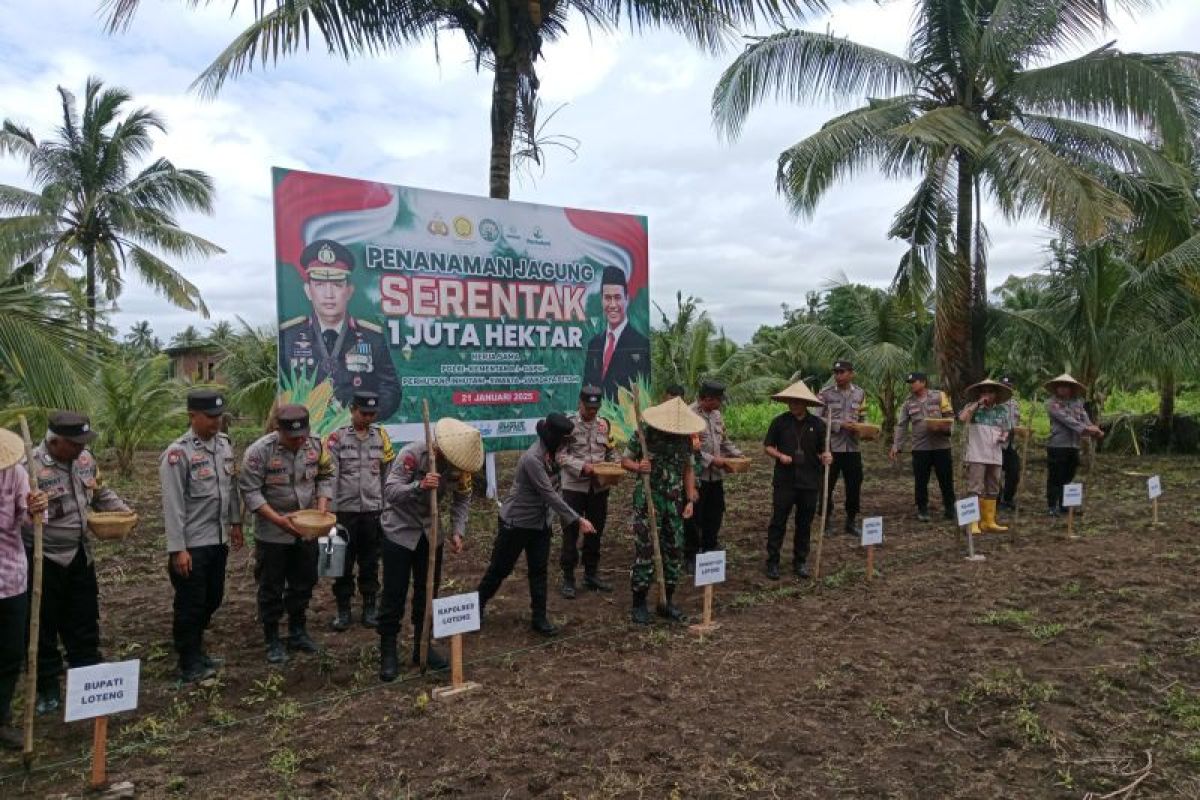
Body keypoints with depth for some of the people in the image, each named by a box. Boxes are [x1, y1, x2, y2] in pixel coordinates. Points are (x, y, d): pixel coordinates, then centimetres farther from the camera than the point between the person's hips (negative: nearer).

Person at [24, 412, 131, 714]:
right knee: (44, 625, 8)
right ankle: (47, 689, 23)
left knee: (84, 621, 15)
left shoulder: (85, 459, 1)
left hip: (80, 554, 6)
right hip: (43, 559, -6)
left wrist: (123, 511, -1)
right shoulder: (31, 466, -21)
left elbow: (102, 494, 14)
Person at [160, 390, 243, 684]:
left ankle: (195, 650, 37)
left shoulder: (224, 444, 5)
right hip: (192, 544, -7)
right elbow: (173, 505, -17)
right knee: (191, 604, 5)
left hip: (219, 539, 7)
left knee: (212, 599, 18)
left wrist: (235, 522, 16)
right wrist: (177, 548, -18)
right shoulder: (178, 453, -16)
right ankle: (189, 665, 20)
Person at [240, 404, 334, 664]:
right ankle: (272, 640, 23)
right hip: (273, 533, -4)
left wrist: (322, 508, -11)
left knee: (303, 584, 16)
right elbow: (250, 492, -17)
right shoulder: (259, 451, -19)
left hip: (307, 530, 4)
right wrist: (278, 519, -25)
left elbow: (325, 476, 4)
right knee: (271, 588, 8)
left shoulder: (315, 445, -6)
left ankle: (298, 632, 33)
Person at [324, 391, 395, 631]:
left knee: (370, 561, 11)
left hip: (373, 509, 2)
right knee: (344, 561, 7)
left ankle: (369, 607, 22)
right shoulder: (337, 437, -4)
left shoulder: (381, 436, 5)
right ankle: (343, 610, 18)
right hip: (345, 510, -2)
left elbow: (389, 473, 8)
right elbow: (329, 474, -9)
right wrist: (328, 508, -14)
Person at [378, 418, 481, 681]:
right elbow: (389, 492, -31)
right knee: (394, 595, -1)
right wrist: (419, 486, -48)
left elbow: (462, 499, -2)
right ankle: (388, 652, 12)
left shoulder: (461, 466, -12)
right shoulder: (412, 454, -27)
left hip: (431, 532, 4)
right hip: (400, 531, -4)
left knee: (428, 592, 10)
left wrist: (457, 532, -15)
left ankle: (422, 646, 25)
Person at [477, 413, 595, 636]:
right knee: (500, 568, 9)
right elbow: (550, 494, -29)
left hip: (540, 523, 7)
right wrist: (578, 520, -30)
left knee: (539, 571, 9)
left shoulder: (549, 454, -1)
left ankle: (539, 618, 18)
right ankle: (477, 605, 29)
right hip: (516, 523, -7)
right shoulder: (532, 458, -28)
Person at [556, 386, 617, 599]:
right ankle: (568, 578, 12)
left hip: (599, 486, 5)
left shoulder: (604, 424, 7)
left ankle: (591, 574, 27)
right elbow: (560, 455, -12)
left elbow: (611, 452, 13)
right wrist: (582, 467, -22)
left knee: (595, 531, 13)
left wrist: (614, 467, -6)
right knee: (571, 532, 2)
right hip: (574, 486, -4)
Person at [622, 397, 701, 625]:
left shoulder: (685, 439, 3)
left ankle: (667, 602, 23)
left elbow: (689, 470, 11)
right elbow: (625, 460, -3)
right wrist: (638, 467, -25)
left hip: (674, 503, 5)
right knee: (645, 551, -3)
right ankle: (639, 604, 10)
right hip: (647, 501, -5)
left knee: (673, 551, 9)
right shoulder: (644, 435, -10)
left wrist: (690, 500, 4)